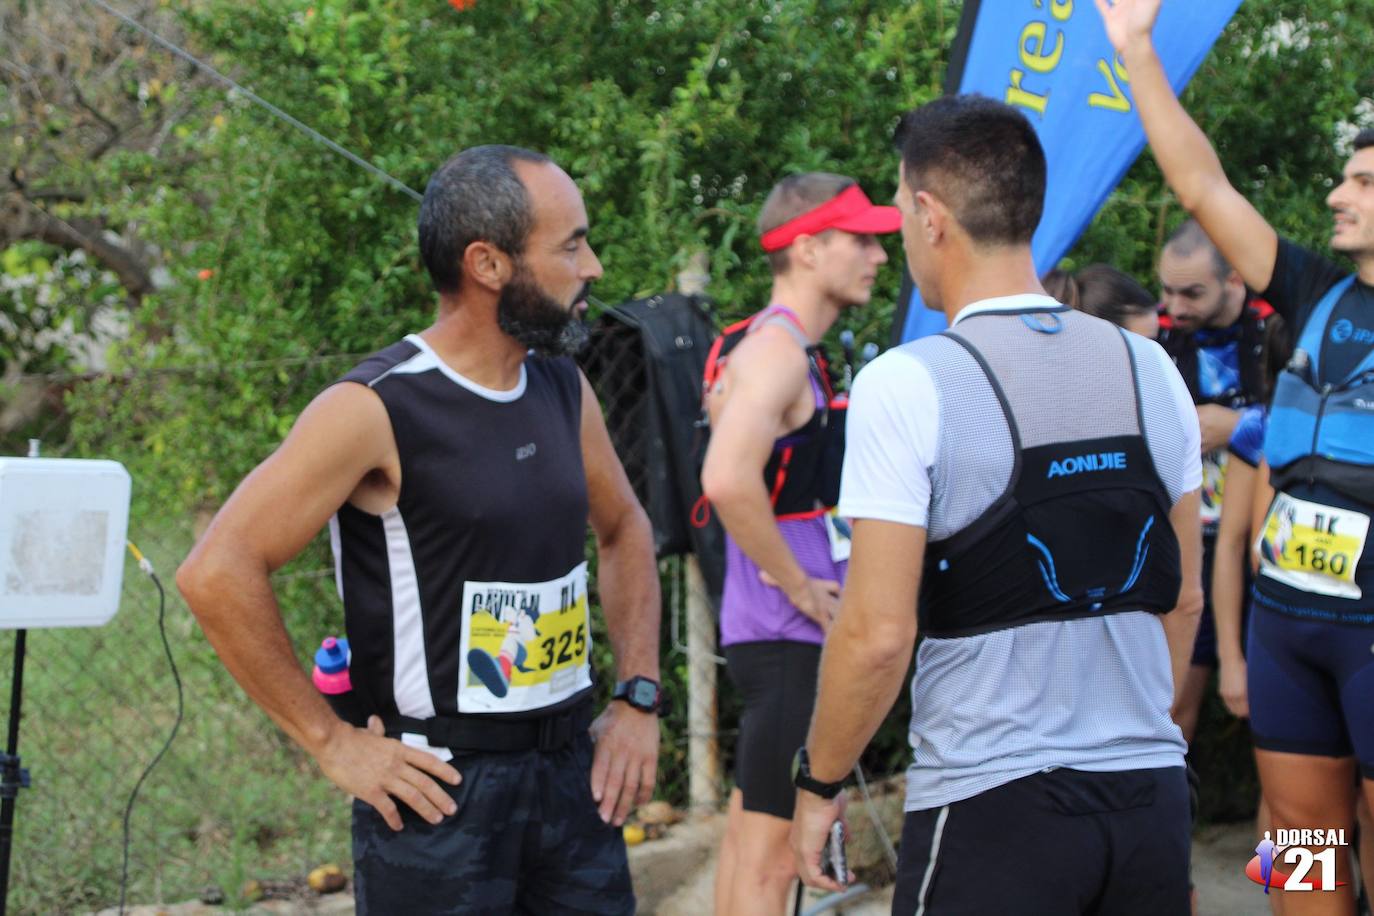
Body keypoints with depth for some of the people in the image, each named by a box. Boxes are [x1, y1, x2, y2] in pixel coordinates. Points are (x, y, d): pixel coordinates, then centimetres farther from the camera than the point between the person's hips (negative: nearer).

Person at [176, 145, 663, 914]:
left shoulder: (564, 390, 7)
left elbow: (624, 530, 24)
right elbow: (218, 574, -19)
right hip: (443, 791, -6)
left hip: (573, 772, 6)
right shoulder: (377, 410, -14)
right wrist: (333, 744, -16)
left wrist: (639, 699, 12)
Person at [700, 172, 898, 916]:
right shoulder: (777, 349, -17)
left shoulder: (784, 347, 14)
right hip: (790, 638, -10)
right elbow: (728, 480, -33)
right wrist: (798, 585, -22)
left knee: (751, 834, 15)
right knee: (772, 854, -9)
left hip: (770, 632, 10)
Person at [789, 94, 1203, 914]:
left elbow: (879, 633, -14)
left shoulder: (907, 385, -12)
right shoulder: (1149, 370, 6)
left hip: (993, 809, -5)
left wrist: (820, 782, -1)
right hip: (1153, 796, 5)